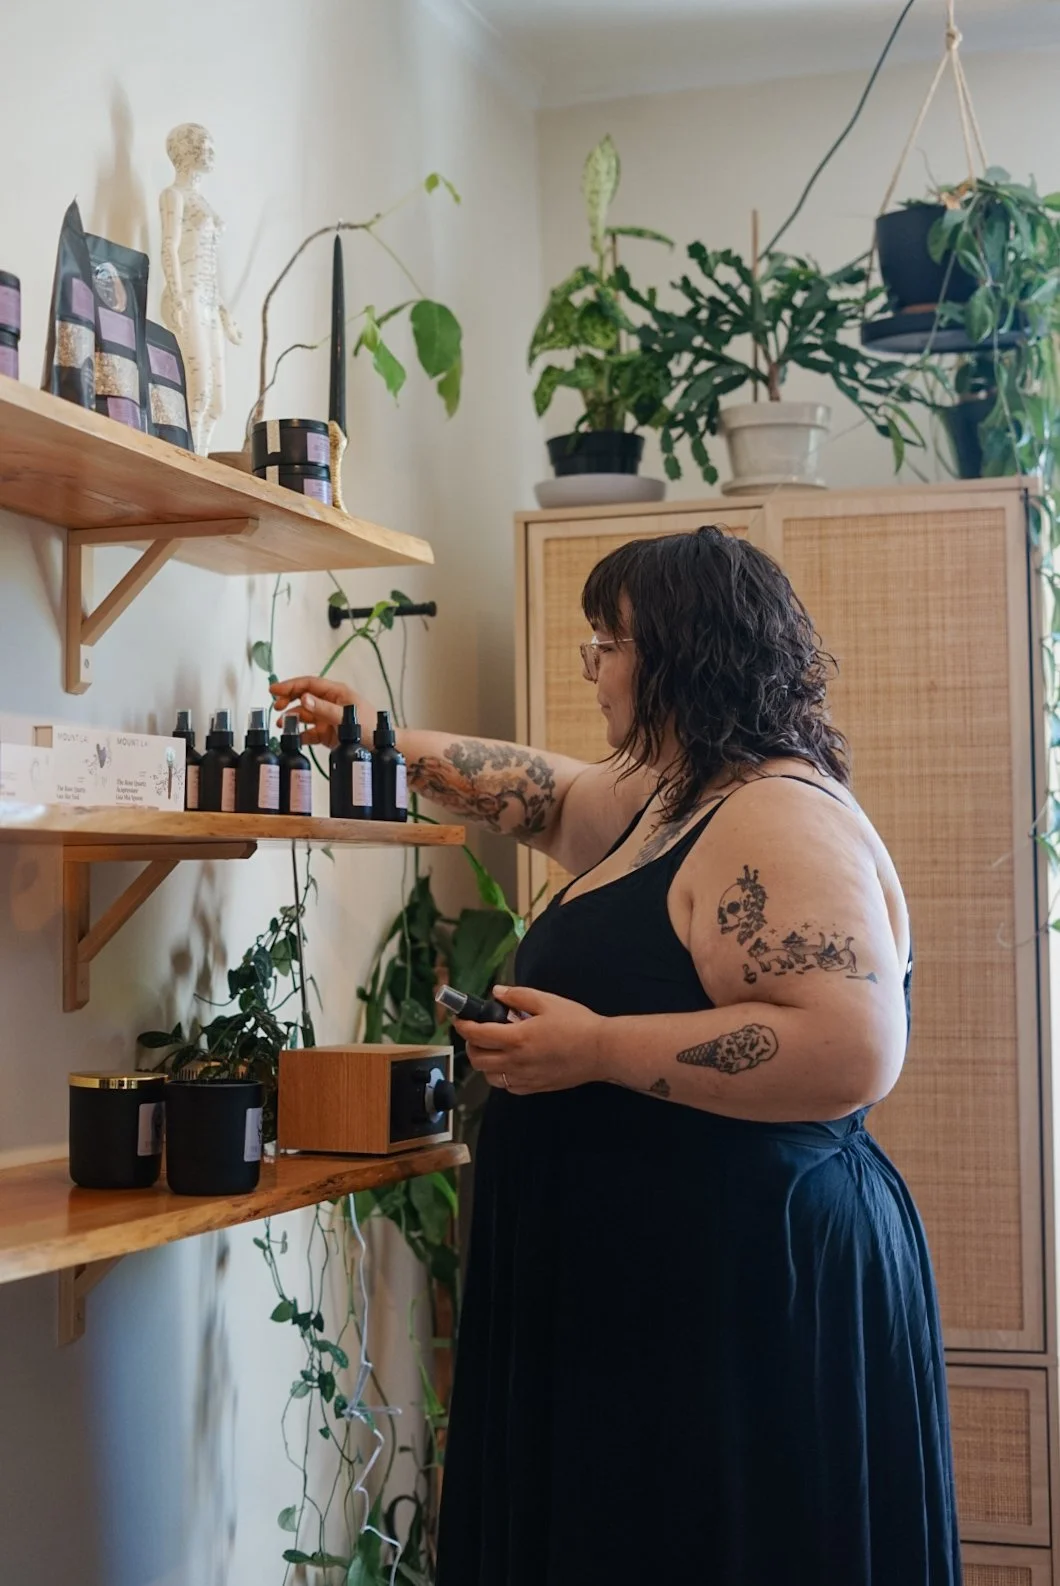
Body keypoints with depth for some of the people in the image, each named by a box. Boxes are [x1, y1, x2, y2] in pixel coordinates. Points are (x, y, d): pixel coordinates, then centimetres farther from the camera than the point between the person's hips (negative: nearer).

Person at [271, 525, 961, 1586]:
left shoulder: (780, 820, -19)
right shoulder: (668, 800, 13)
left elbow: (851, 1051, -31)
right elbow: (548, 797, 33)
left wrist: (595, 1049, -25)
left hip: (740, 1295, -10)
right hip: (641, 1289, 10)